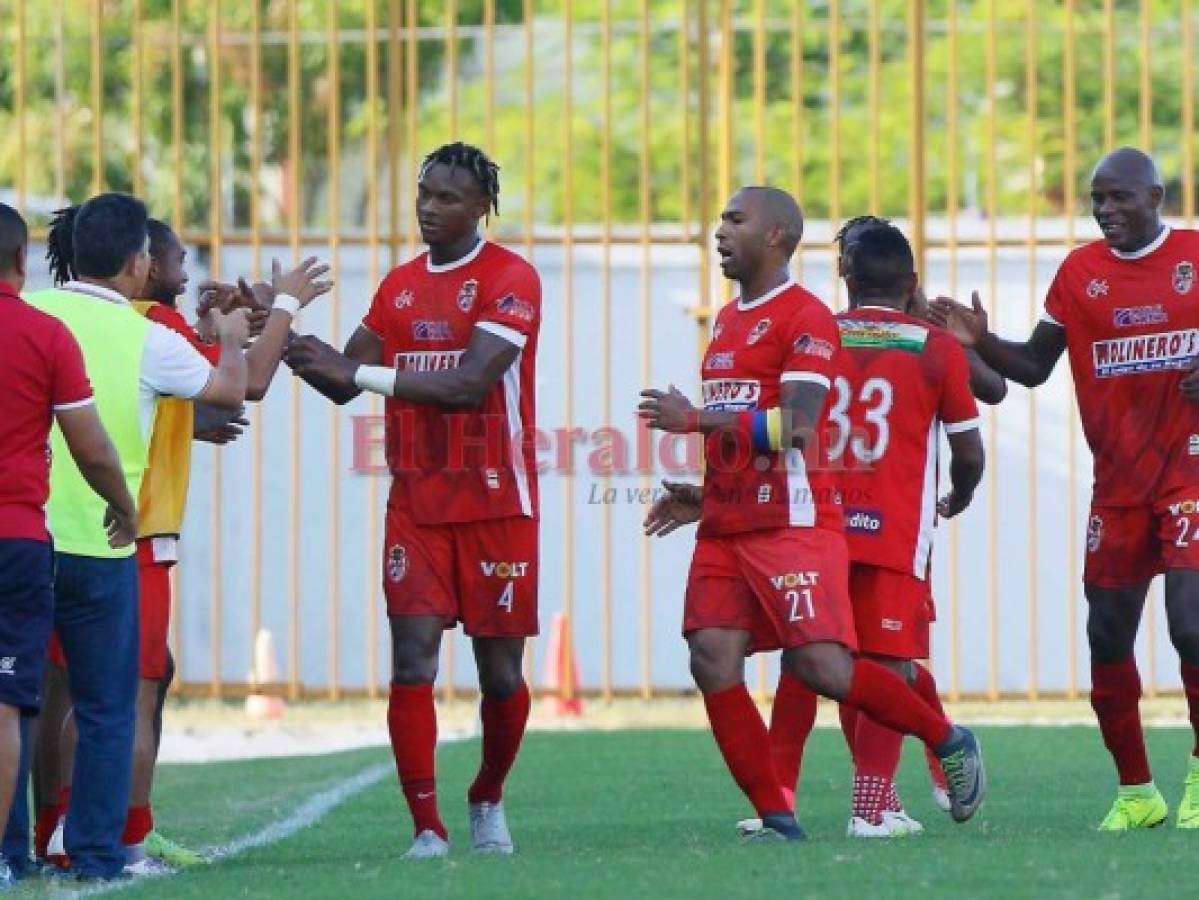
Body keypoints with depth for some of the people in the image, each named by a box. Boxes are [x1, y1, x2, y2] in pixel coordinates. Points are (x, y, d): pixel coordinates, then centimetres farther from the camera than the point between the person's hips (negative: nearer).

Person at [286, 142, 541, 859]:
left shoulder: (511, 280, -9)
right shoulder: (400, 287, 12)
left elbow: (470, 383, -21)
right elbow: (344, 382, 14)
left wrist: (356, 372, -24)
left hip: (496, 507, -4)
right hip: (416, 508, 4)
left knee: (500, 668, 5)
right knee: (413, 660, -10)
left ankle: (489, 801, 30)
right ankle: (428, 829, -10)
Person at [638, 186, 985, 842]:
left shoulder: (805, 320, -9)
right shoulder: (728, 321, 20)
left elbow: (795, 428, -20)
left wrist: (695, 420, -20)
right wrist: (701, 495, 15)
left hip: (792, 524, -8)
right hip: (726, 529, 8)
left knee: (823, 666, -12)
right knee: (713, 664, -7)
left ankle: (949, 743, 10)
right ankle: (777, 819, -2)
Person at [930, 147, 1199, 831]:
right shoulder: (1080, 273, 8)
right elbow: (1034, 366, 13)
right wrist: (981, 342, -5)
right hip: (1118, 479, 4)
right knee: (1108, 637, 3)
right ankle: (1136, 792, 17)